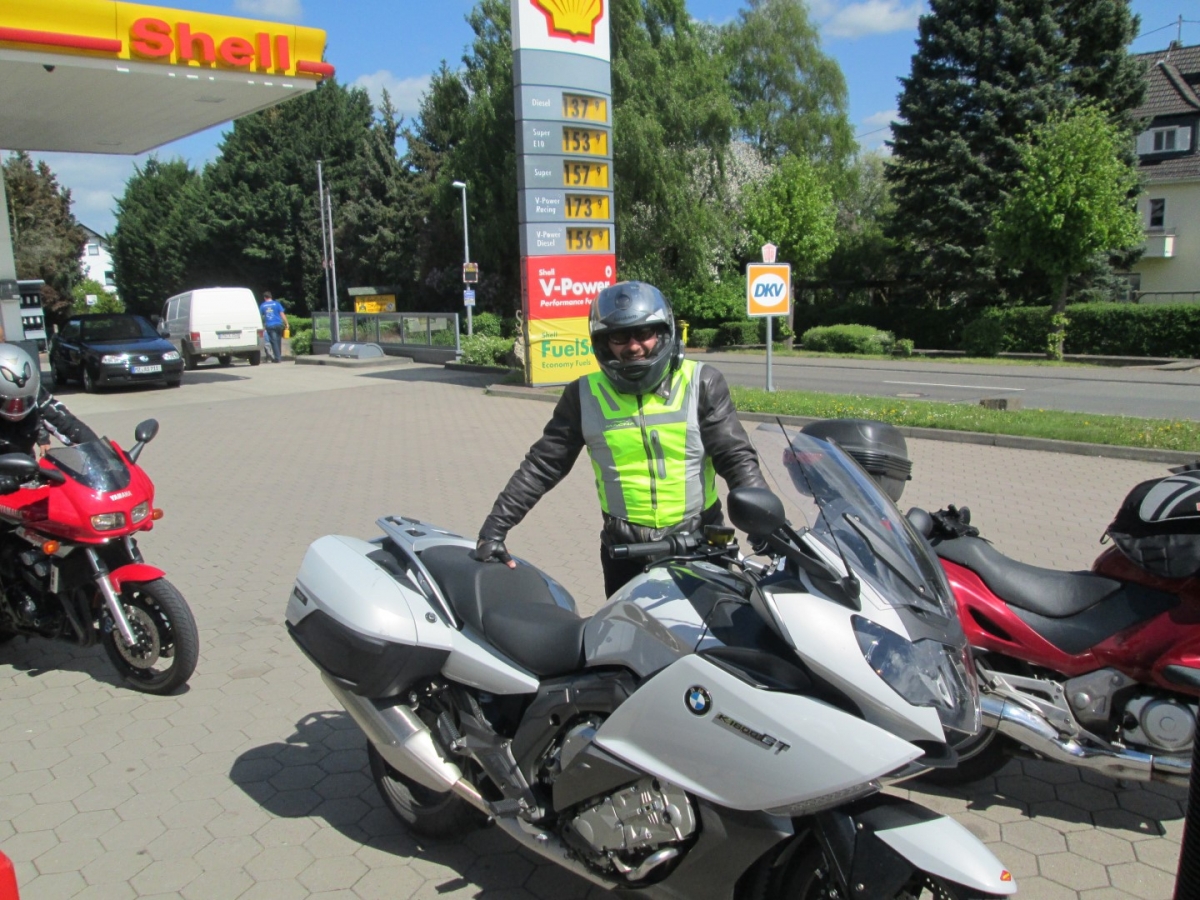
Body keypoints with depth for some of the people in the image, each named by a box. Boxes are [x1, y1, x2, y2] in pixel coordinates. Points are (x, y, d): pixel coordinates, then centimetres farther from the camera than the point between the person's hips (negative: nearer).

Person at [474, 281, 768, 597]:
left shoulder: (701, 383, -4)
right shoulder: (584, 395, -2)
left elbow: (736, 457, -6)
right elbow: (542, 465, 0)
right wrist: (495, 528, -6)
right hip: (625, 549, 1)